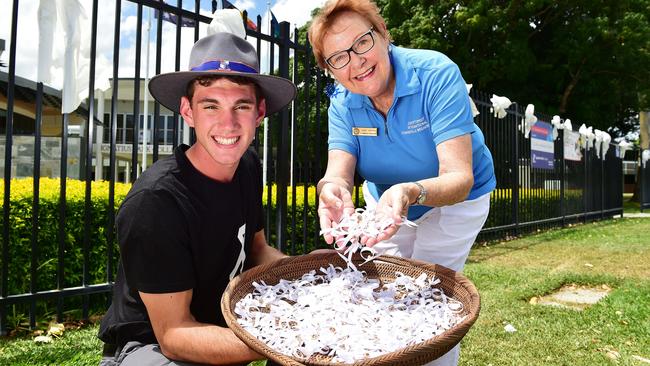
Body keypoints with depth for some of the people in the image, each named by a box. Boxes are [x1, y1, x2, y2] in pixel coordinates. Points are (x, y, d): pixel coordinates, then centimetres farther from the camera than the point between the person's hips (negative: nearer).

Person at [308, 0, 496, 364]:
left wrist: (411, 192, -58)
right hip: (385, 200, 5)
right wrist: (332, 189, -51)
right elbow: (339, 172, -28)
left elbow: (459, 178, -38)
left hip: (455, 199, -4)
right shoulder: (343, 103, -16)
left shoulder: (437, 74, -31)